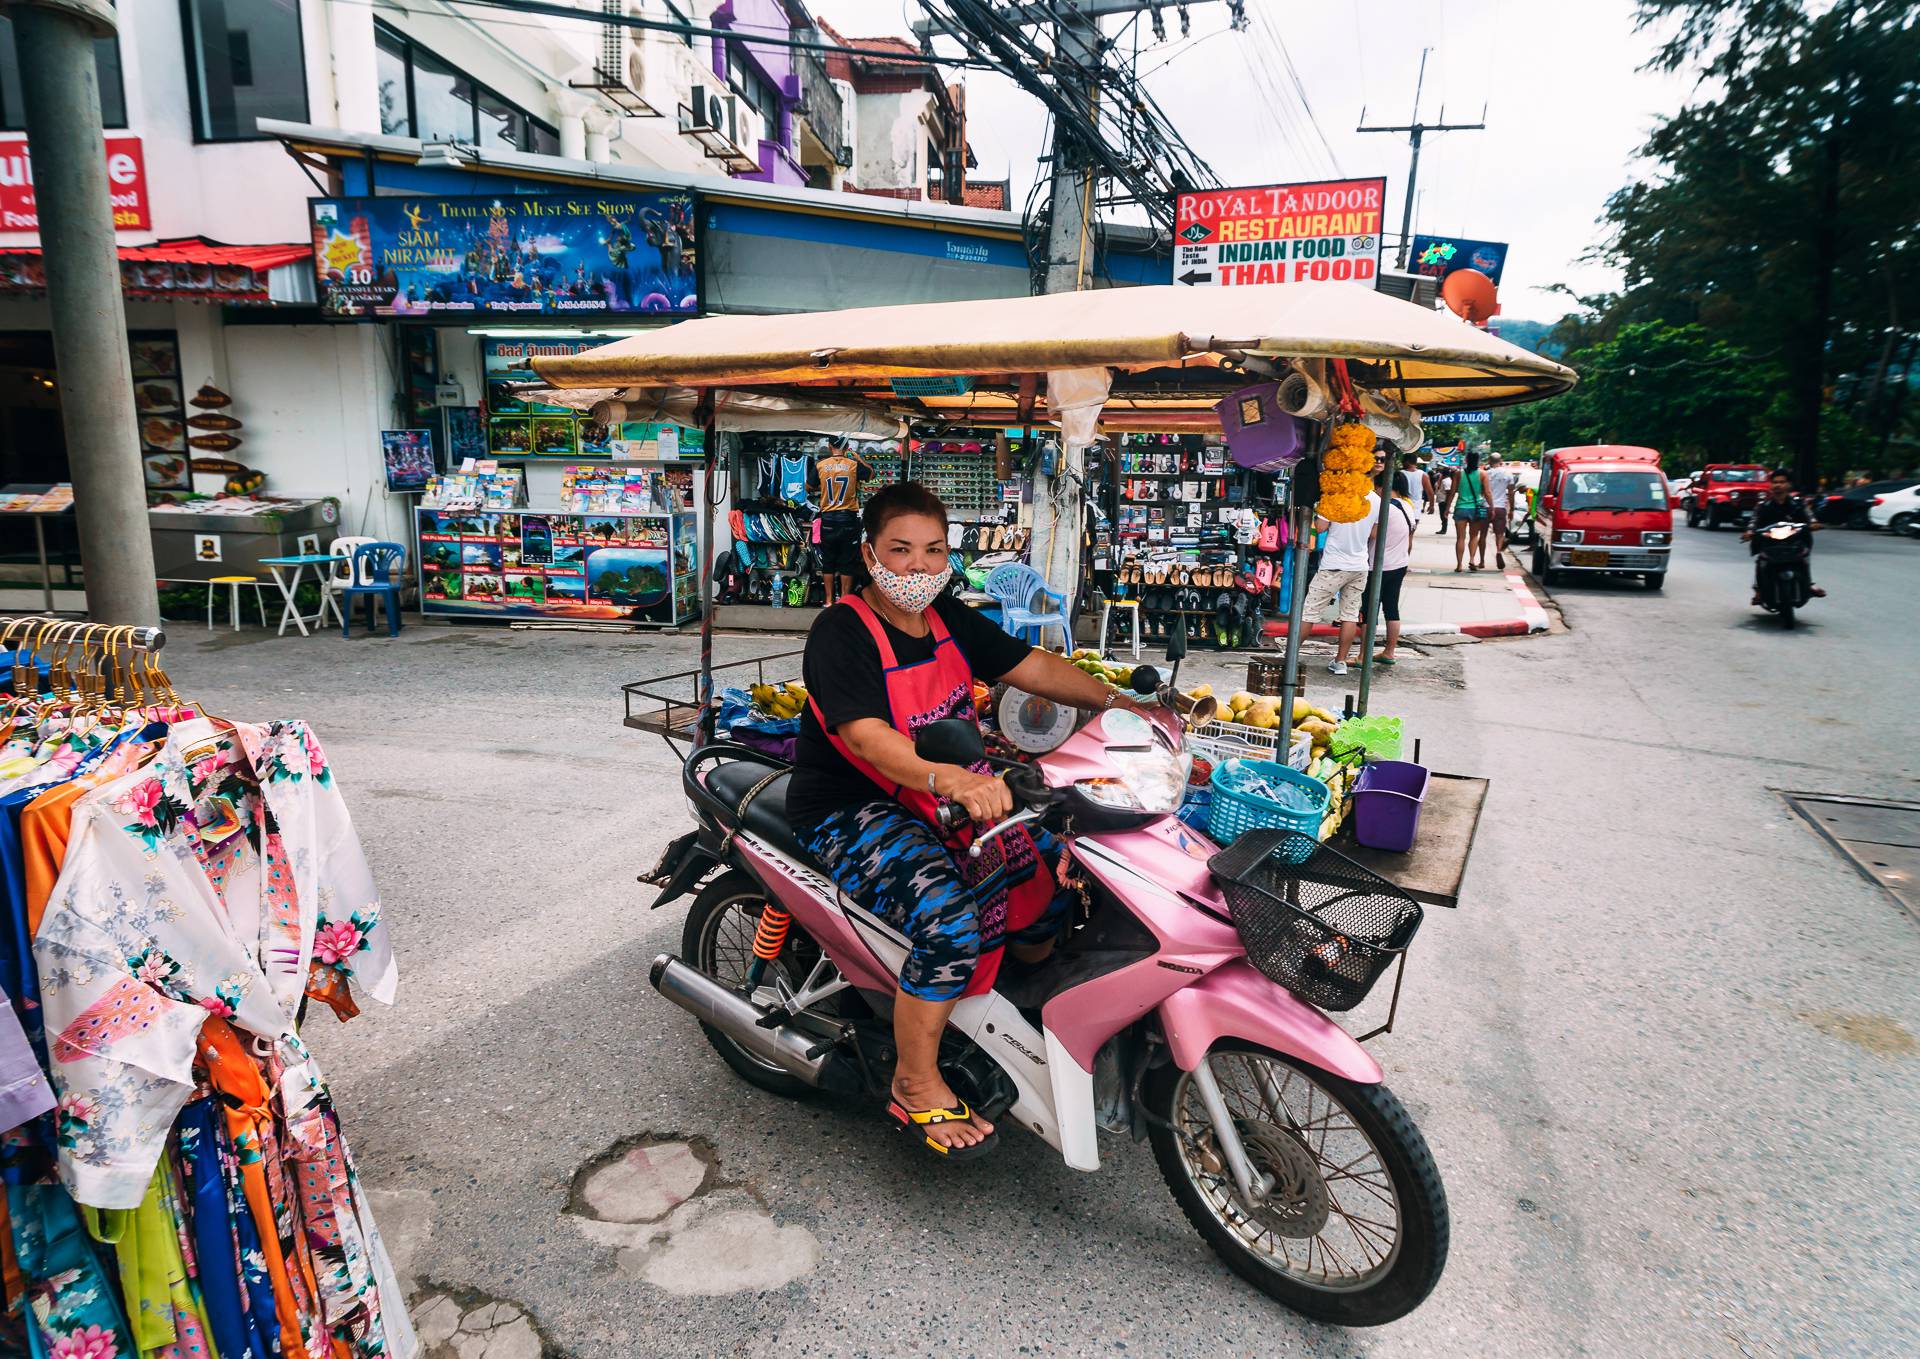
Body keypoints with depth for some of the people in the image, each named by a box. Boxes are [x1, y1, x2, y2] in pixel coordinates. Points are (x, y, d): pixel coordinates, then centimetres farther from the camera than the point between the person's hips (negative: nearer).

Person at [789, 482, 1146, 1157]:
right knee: (950, 922, -29)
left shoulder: (948, 617, 5)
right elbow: (866, 734, -34)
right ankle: (916, 1086, -5)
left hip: (943, 795, 8)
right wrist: (949, 778, -51)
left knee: (1053, 863, 3)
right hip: (850, 813, -8)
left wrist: (1117, 702, -6)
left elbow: (1030, 666, 7)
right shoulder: (840, 632, -19)